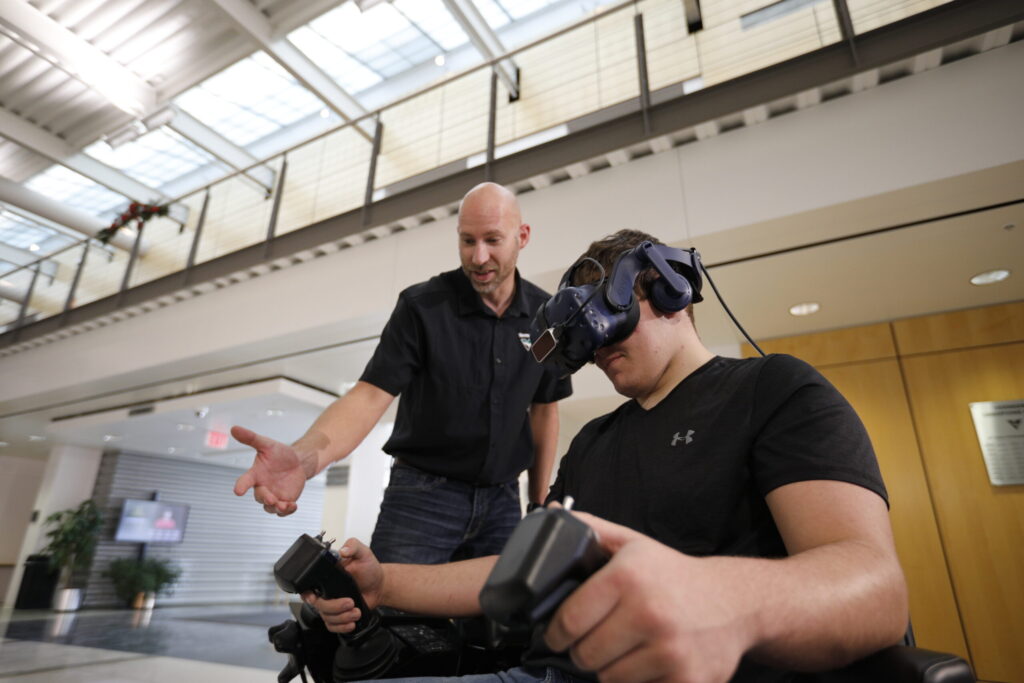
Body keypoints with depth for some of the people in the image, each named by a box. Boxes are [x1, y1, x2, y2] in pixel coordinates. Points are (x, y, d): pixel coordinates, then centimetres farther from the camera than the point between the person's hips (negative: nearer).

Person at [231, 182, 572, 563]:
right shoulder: (421, 307, -10)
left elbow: (544, 410, 8)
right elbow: (371, 394, -17)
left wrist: (539, 505, 8)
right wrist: (306, 456, -37)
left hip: (502, 500, 3)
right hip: (422, 492, -3)